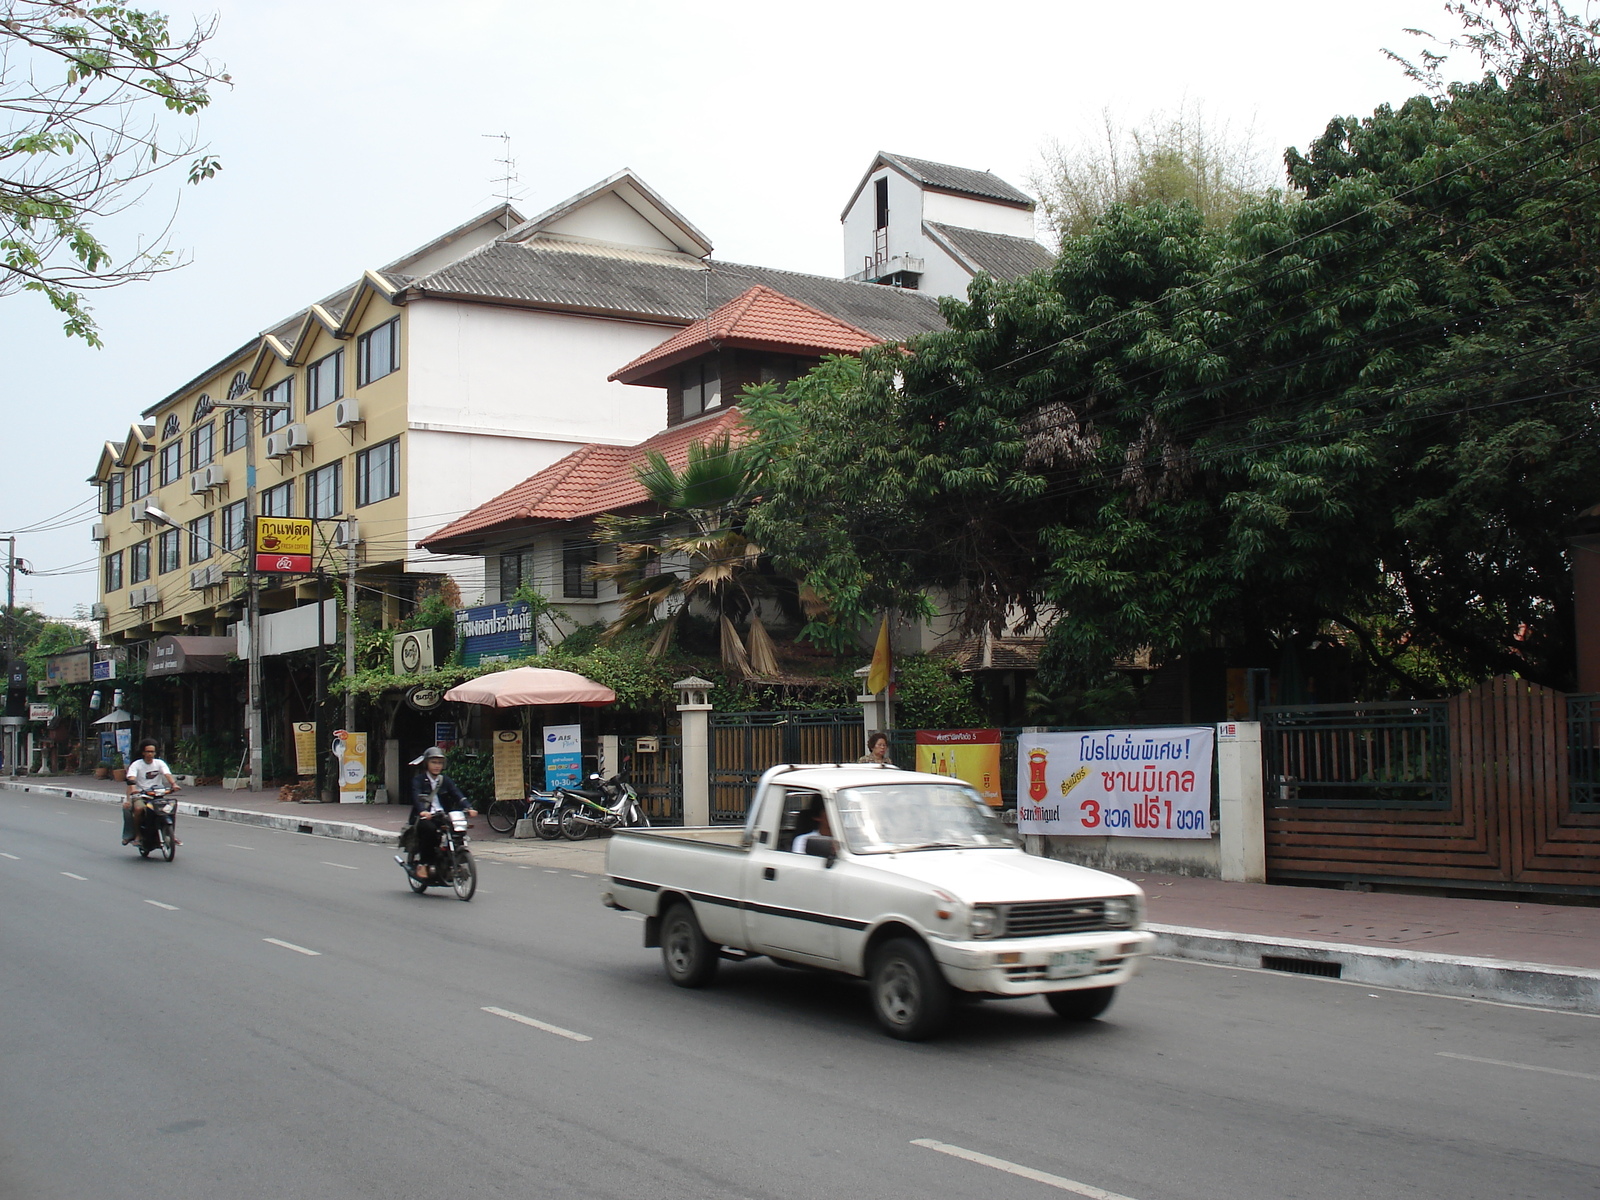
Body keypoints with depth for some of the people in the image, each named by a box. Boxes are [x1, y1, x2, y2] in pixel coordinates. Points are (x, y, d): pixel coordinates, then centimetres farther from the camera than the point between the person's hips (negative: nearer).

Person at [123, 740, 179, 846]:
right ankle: (137, 835, -15)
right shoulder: (136, 765, 0)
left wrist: (174, 784, -33)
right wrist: (133, 789, -40)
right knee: (138, 808, -34)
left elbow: (167, 774, -12)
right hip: (140, 795, -2)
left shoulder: (159, 763, 7)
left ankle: (173, 836, -5)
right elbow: (131, 779, -18)